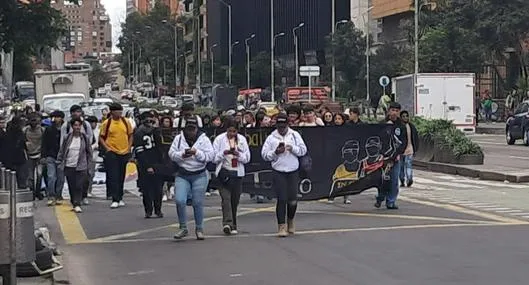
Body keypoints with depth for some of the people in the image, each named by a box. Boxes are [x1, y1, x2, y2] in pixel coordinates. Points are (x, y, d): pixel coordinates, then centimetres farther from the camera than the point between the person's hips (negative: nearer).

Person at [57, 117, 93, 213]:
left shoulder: (85, 138, 2)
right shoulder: (67, 138, 2)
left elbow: (89, 152, 8)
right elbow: (61, 151, 9)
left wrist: (89, 166, 4)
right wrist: (59, 163, 5)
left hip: (81, 167, -1)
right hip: (69, 166, 1)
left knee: (79, 186, -10)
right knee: (71, 187, 6)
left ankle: (77, 205, -12)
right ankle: (74, 203, 18)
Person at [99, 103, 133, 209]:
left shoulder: (126, 122, 5)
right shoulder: (106, 123, -3)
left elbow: (130, 136, 14)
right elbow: (101, 137, 3)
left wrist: (129, 148, 4)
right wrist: (106, 148, -8)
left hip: (124, 153, 3)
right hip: (112, 153, -3)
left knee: (121, 177, 12)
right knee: (113, 177, -8)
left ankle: (120, 198, 22)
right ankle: (115, 200, -9)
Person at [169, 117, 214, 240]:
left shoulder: (204, 139, 0)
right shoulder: (178, 138, 5)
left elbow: (210, 156, -7)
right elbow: (171, 154, 1)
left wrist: (197, 153, -20)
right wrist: (182, 155, -16)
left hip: (199, 176, -1)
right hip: (182, 175, 1)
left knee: (198, 203, 0)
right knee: (179, 201, -12)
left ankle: (199, 229, 17)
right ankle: (183, 228, 3)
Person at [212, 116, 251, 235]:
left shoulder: (242, 139, 7)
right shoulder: (219, 139, 0)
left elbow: (247, 158, 5)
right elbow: (214, 158, -3)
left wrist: (238, 154, -14)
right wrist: (224, 153, -20)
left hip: (238, 172, 3)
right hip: (224, 172, -3)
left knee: (235, 199, 5)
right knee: (226, 197, -16)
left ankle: (233, 225, 13)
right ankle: (227, 223, -24)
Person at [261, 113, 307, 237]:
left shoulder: (295, 135, 6)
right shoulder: (271, 138, 3)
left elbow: (303, 150, 2)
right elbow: (264, 154, 0)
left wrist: (292, 148, -15)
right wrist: (275, 152, -14)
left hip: (293, 172, 2)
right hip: (278, 172, -2)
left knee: (293, 200, 4)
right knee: (282, 199, -7)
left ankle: (290, 222, 29)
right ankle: (281, 226, -2)